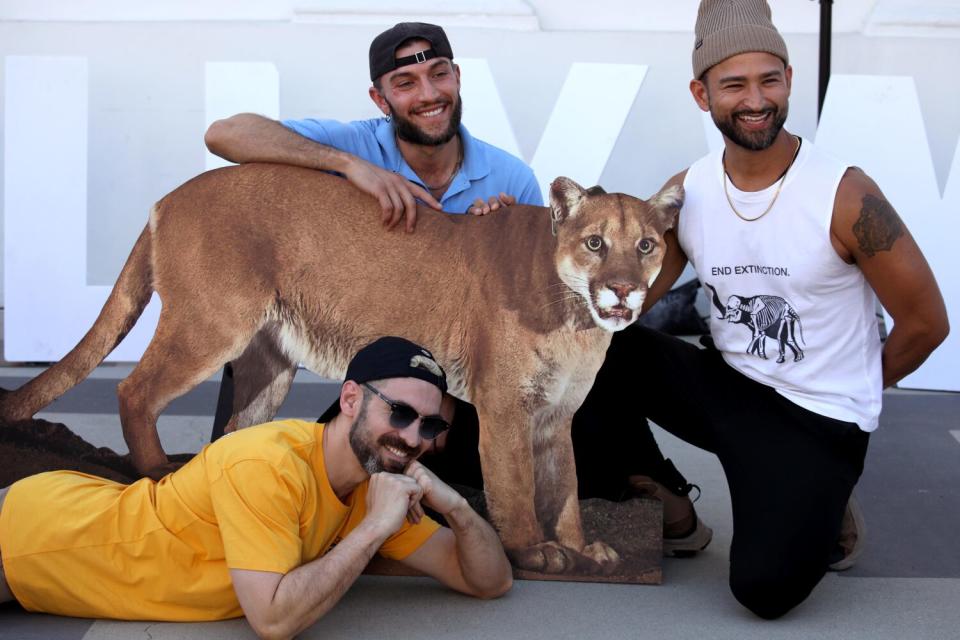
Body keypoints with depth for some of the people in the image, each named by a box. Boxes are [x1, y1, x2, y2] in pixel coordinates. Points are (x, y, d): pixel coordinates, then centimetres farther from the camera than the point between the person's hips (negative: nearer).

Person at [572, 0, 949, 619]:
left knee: (765, 588, -22)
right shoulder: (685, 192, -3)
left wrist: (853, 387, 6)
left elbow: (926, 322, -8)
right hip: (725, 386, 5)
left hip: (819, 420, -4)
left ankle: (821, 511, 13)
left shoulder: (846, 195, -17)